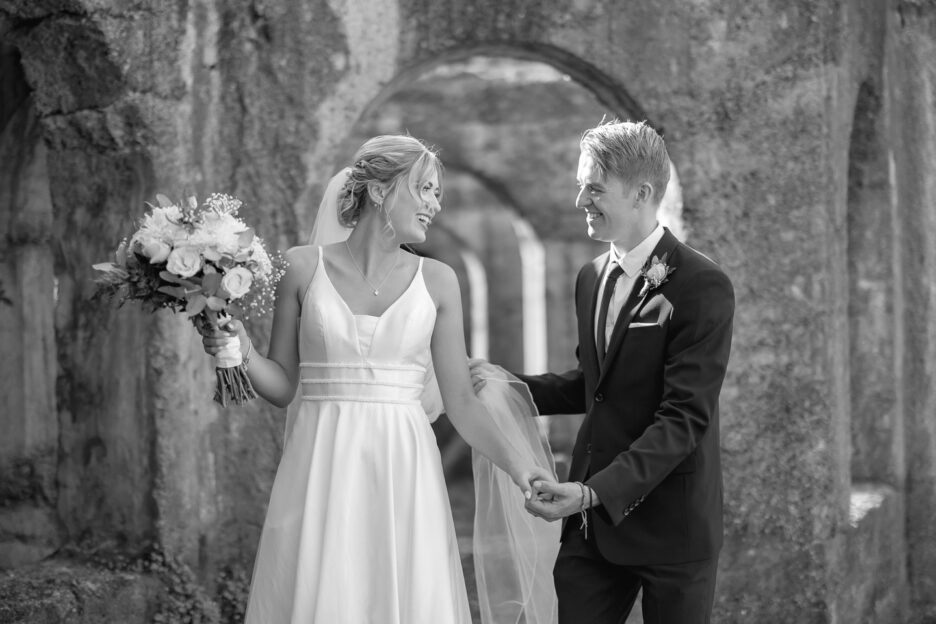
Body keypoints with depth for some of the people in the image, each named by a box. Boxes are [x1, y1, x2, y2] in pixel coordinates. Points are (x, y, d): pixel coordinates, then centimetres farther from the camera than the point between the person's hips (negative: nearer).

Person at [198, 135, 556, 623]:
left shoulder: (436, 281, 5)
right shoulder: (303, 267, 2)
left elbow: (461, 401, 4)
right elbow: (282, 386, 7)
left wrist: (515, 462, -10)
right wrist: (242, 352, -12)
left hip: (403, 474, 1)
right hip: (321, 472, -1)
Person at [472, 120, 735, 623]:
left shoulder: (703, 287, -14)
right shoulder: (591, 278, 10)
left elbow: (685, 417, -20)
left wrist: (596, 492, -28)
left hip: (671, 523, -6)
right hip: (593, 524, 6)